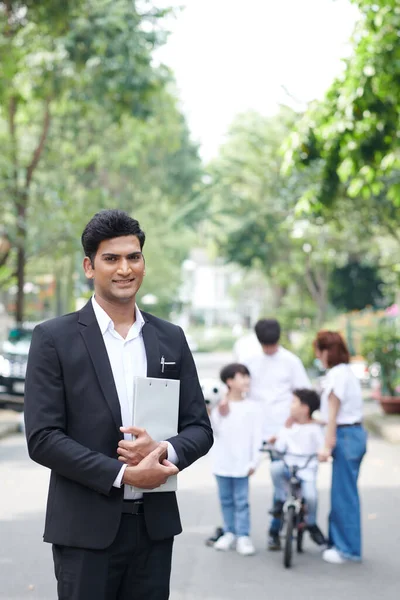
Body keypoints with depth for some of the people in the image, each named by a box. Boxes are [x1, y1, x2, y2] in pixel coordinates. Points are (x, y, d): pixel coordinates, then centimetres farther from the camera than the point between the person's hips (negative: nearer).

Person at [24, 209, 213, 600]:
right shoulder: (54, 338, -3)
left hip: (155, 523, 4)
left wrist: (164, 451, -12)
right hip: (86, 528, -3)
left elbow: (199, 428, 10)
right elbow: (42, 438, -8)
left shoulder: (171, 339, 9)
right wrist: (122, 474, -16)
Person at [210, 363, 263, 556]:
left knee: (241, 501, -2)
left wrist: (254, 461, -3)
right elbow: (216, 432, -3)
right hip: (222, 462, 2)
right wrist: (221, 414, -15)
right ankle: (229, 533, 20)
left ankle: (243, 536, 2)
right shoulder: (219, 407, 0)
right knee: (226, 500, 11)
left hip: (241, 463, -2)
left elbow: (256, 435, 0)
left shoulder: (251, 407, -1)